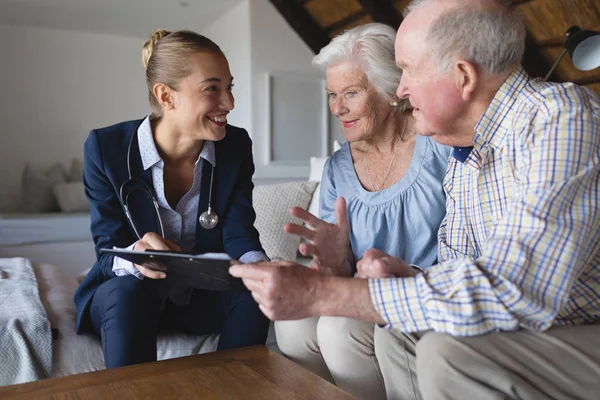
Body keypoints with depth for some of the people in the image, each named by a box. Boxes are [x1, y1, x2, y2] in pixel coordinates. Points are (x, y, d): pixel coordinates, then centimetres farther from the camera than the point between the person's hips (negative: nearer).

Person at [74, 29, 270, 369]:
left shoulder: (236, 146, -9)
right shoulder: (106, 148, -16)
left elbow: (240, 234, -13)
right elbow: (109, 248, -15)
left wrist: (259, 267, -37)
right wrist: (135, 256, -41)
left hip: (204, 293, 3)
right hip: (127, 294, -2)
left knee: (253, 293, -25)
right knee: (127, 293, -34)